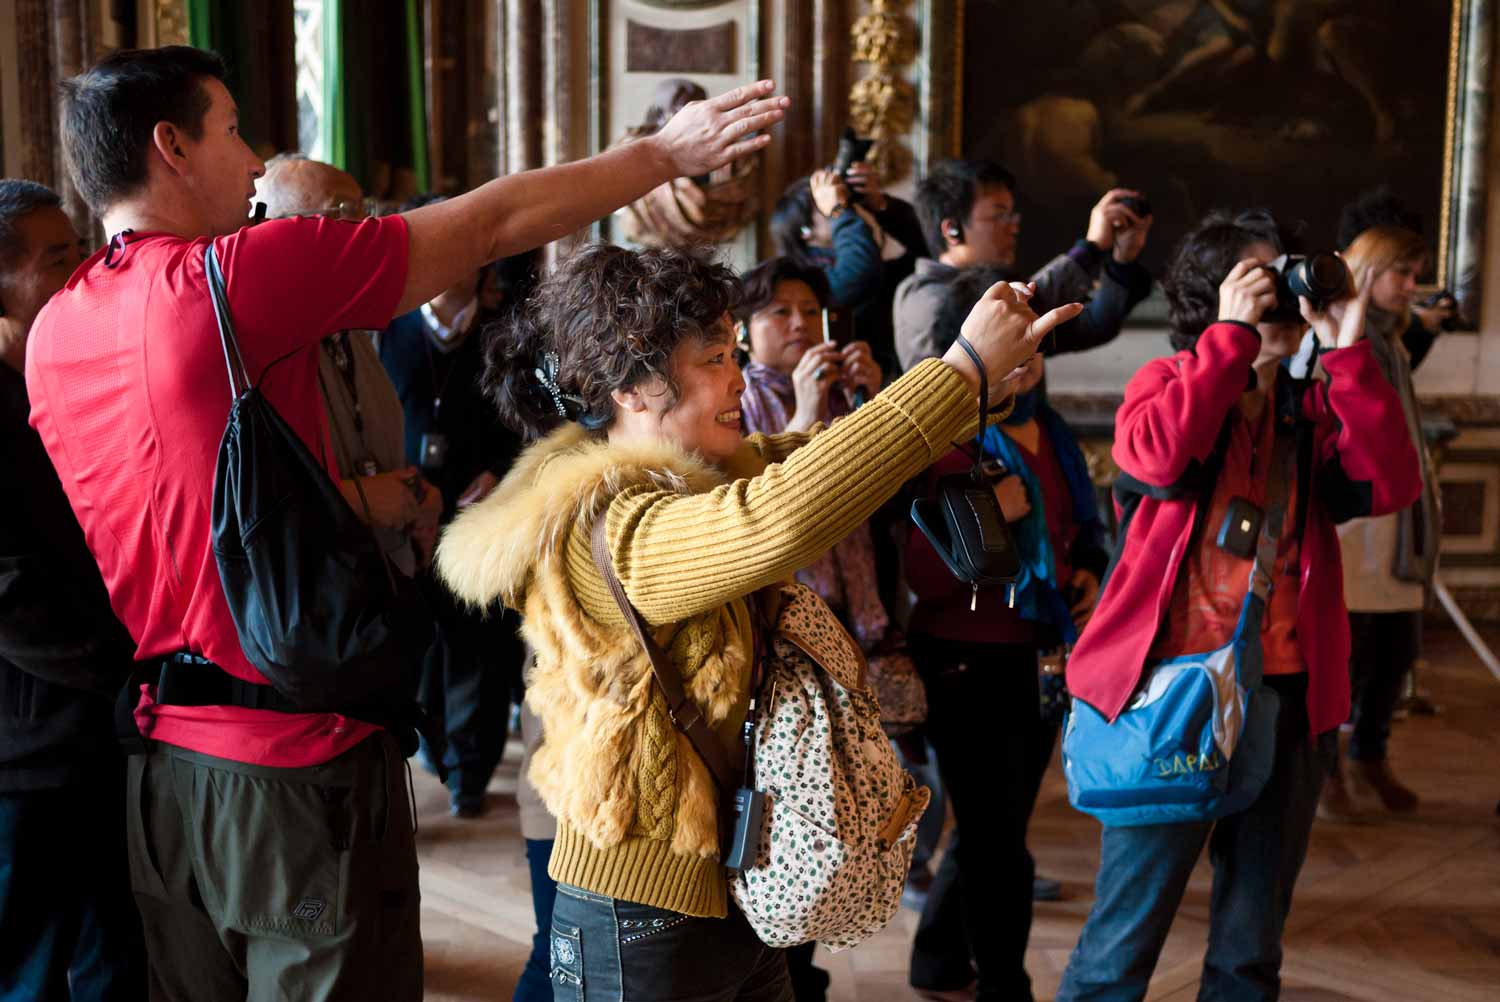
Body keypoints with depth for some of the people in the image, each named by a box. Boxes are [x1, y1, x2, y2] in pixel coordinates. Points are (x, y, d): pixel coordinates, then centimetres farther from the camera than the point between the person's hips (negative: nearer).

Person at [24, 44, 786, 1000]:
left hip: (159, 752, 8)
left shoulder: (54, 329, 4)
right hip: (295, 757, -7)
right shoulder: (238, 275, -17)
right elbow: (494, 224, -11)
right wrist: (668, 151, 0)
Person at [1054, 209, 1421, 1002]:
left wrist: (1348, 353, -11)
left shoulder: (1312, 408, 8)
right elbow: (1155, 457, -23)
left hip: (1288, 695, 4)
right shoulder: (1168, 381, 0)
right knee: (1125, 935, 2)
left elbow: (1389, 485, -9)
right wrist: (1234, 334, -18)